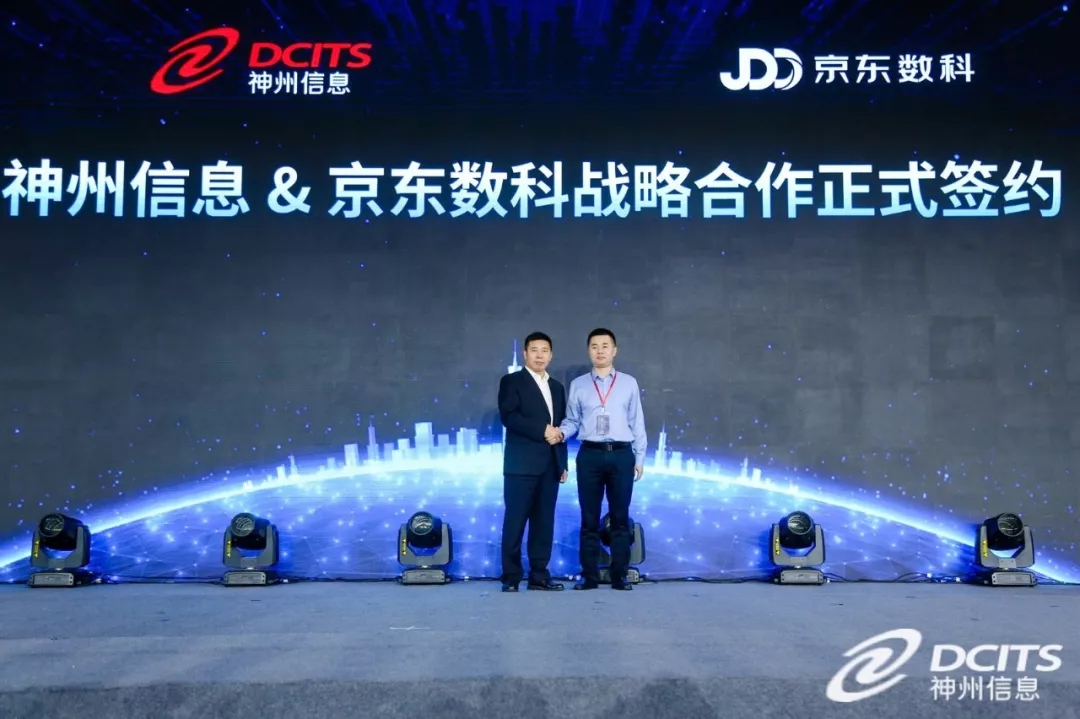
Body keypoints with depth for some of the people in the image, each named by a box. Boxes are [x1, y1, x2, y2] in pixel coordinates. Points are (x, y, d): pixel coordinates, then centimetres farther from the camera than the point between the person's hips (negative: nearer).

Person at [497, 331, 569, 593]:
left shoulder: (557, 387, 20)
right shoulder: (512, 381, 2)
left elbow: (561, 426, 18)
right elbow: (508, 416, -12)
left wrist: (563, 463, 11)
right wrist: (542, 431, -15)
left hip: (550, 465, 5)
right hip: (522, 463, -5)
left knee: (544, 522, 5)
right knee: (515, 522, -3)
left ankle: (539, 575, 10)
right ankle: (511, 577, 3)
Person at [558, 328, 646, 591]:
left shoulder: (629, 383, 8)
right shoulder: (578, 385, 8)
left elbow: (637, 422, 7)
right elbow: (572, 420, 7)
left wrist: (640, 458, 4)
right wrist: (560, 432, -14)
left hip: (621, 454, 0)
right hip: (589, 454, 0)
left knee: (620, 518, 4)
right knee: (589, 518, 4)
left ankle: (619, 576, 11)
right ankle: (589, 576, 11)